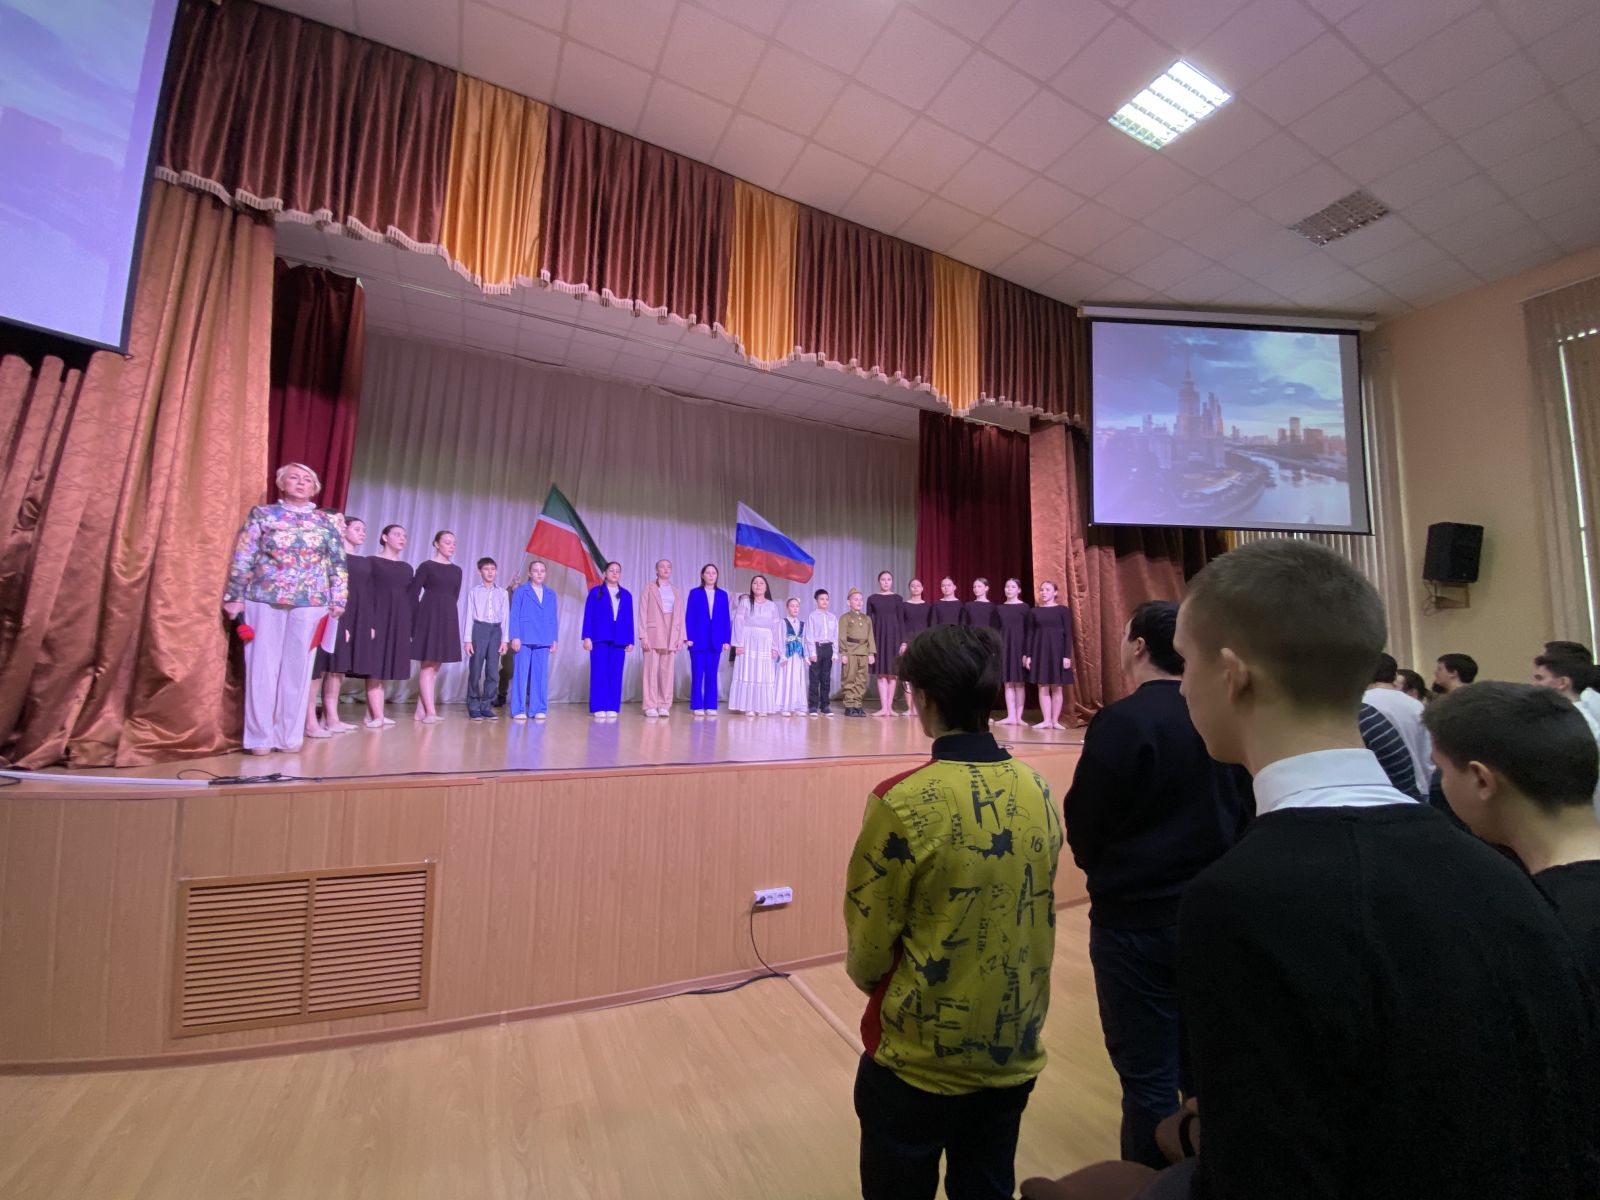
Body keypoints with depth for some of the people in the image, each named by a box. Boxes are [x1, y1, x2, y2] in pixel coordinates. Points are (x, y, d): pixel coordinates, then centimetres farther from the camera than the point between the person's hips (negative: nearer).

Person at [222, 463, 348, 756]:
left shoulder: (326, 521, 10)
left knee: (298, 667, 4)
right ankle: (260, 735, 10)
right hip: (264, 600, -1)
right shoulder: (262, 514, 7)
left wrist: (338, 600, 2)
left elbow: (338, 564, 9)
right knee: (262, 665, 2)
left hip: (310, 603, 1)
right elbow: (243, 558, 4)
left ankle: (290, 734, 12)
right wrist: (234, 596, -1)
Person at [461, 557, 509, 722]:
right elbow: (469, 615, 0)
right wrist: (467, 639, -5)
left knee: (493, 672, 3)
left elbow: (505, 617, 7)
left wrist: (505, 640, 2)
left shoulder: (502, 592, 9)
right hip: (479, 629, -2)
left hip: (496, 631, 2)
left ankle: (486, 707, 12)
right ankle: (473, 707, 10)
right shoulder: (474, 591, 3)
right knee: (475, 671, 1)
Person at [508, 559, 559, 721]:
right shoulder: (520, 591, 5)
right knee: (521, 674, -2)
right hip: (524, 639, -3)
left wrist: (554, 639, 6)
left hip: (543, 641, 3)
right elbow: (514, 615, 0)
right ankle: (518, 710, 4)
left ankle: (538, 709, 10)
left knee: (540, 675, 4)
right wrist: (515, 637, -10)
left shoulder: (551, 594, 15)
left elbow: (554, 618, 13)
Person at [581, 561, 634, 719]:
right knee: (599, 673, -3)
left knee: (615, 675, 1)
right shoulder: (595, 591, 7)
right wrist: (587, 637, -7)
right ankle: (599, 709, 0)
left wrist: (630, 640, 5)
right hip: (600, 638, -2)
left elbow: (629, 619, 11)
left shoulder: (626, 595, 14)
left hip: (619, 640, 2)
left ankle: (612, 708, 6)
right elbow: (588, 615, 3)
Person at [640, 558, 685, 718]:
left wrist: (681, 636, 1)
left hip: (671, 635, 3)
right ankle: (650, 706, 0)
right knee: (652, 670, -4)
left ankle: (664, 705, 5)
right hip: (653, 633, -3)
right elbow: (643, 612, 0)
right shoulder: (649, 587, 7)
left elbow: (680, 616, 12)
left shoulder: (677, 592, 16)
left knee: (668, 671, 1)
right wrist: (643, 635, -9)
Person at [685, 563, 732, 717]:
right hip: (698, 639, -2)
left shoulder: (722, 595, 10)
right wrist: (688, 637, -8)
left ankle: (710, 706, 10)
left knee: (712, 675, 5)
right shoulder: (695, 593, 4)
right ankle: (697, 706, 6)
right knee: (697, 674, 0)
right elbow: (689, 616, 0)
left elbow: (726, 618, 7)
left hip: (716, 640, 2)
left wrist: (727, 640, 0)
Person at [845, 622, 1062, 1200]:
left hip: (918, 1060, -4)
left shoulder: (903, 803, -26)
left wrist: (866, 977, 6)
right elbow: (1029, 917, 3)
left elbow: (867, 947, -16)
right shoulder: (1039, 792, -9)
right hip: (1014, 1054, 5)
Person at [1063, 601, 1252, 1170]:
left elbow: (1083, 827, -13)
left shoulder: (1121, 720, -20)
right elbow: (1244, 816, 8)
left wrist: (1104, 870, 7)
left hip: (1136, 920, -6)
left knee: (1149, 1080, 9)